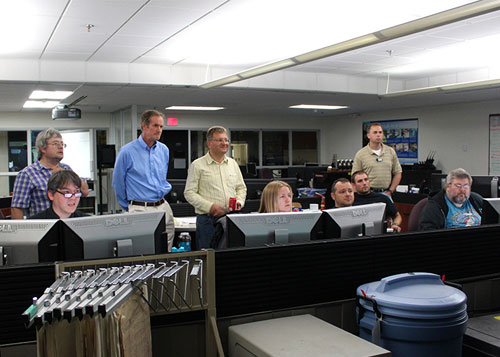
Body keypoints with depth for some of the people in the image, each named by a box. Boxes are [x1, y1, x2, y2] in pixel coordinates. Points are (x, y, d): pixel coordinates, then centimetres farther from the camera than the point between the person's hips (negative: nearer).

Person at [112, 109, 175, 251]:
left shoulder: (164, 150, 10)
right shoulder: (127, 152, -6)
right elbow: (118, 183, 4)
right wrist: (128, 207, 11)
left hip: (163, 207, 5)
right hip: (140, 209, -5)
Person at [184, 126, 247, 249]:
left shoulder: (233, 164, 14)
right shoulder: (197, 165, -1)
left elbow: (241, 188, 21)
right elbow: (189, 193, -5)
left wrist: (239, 201, 0)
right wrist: (210, 207, -16)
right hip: (208, 220, -4)